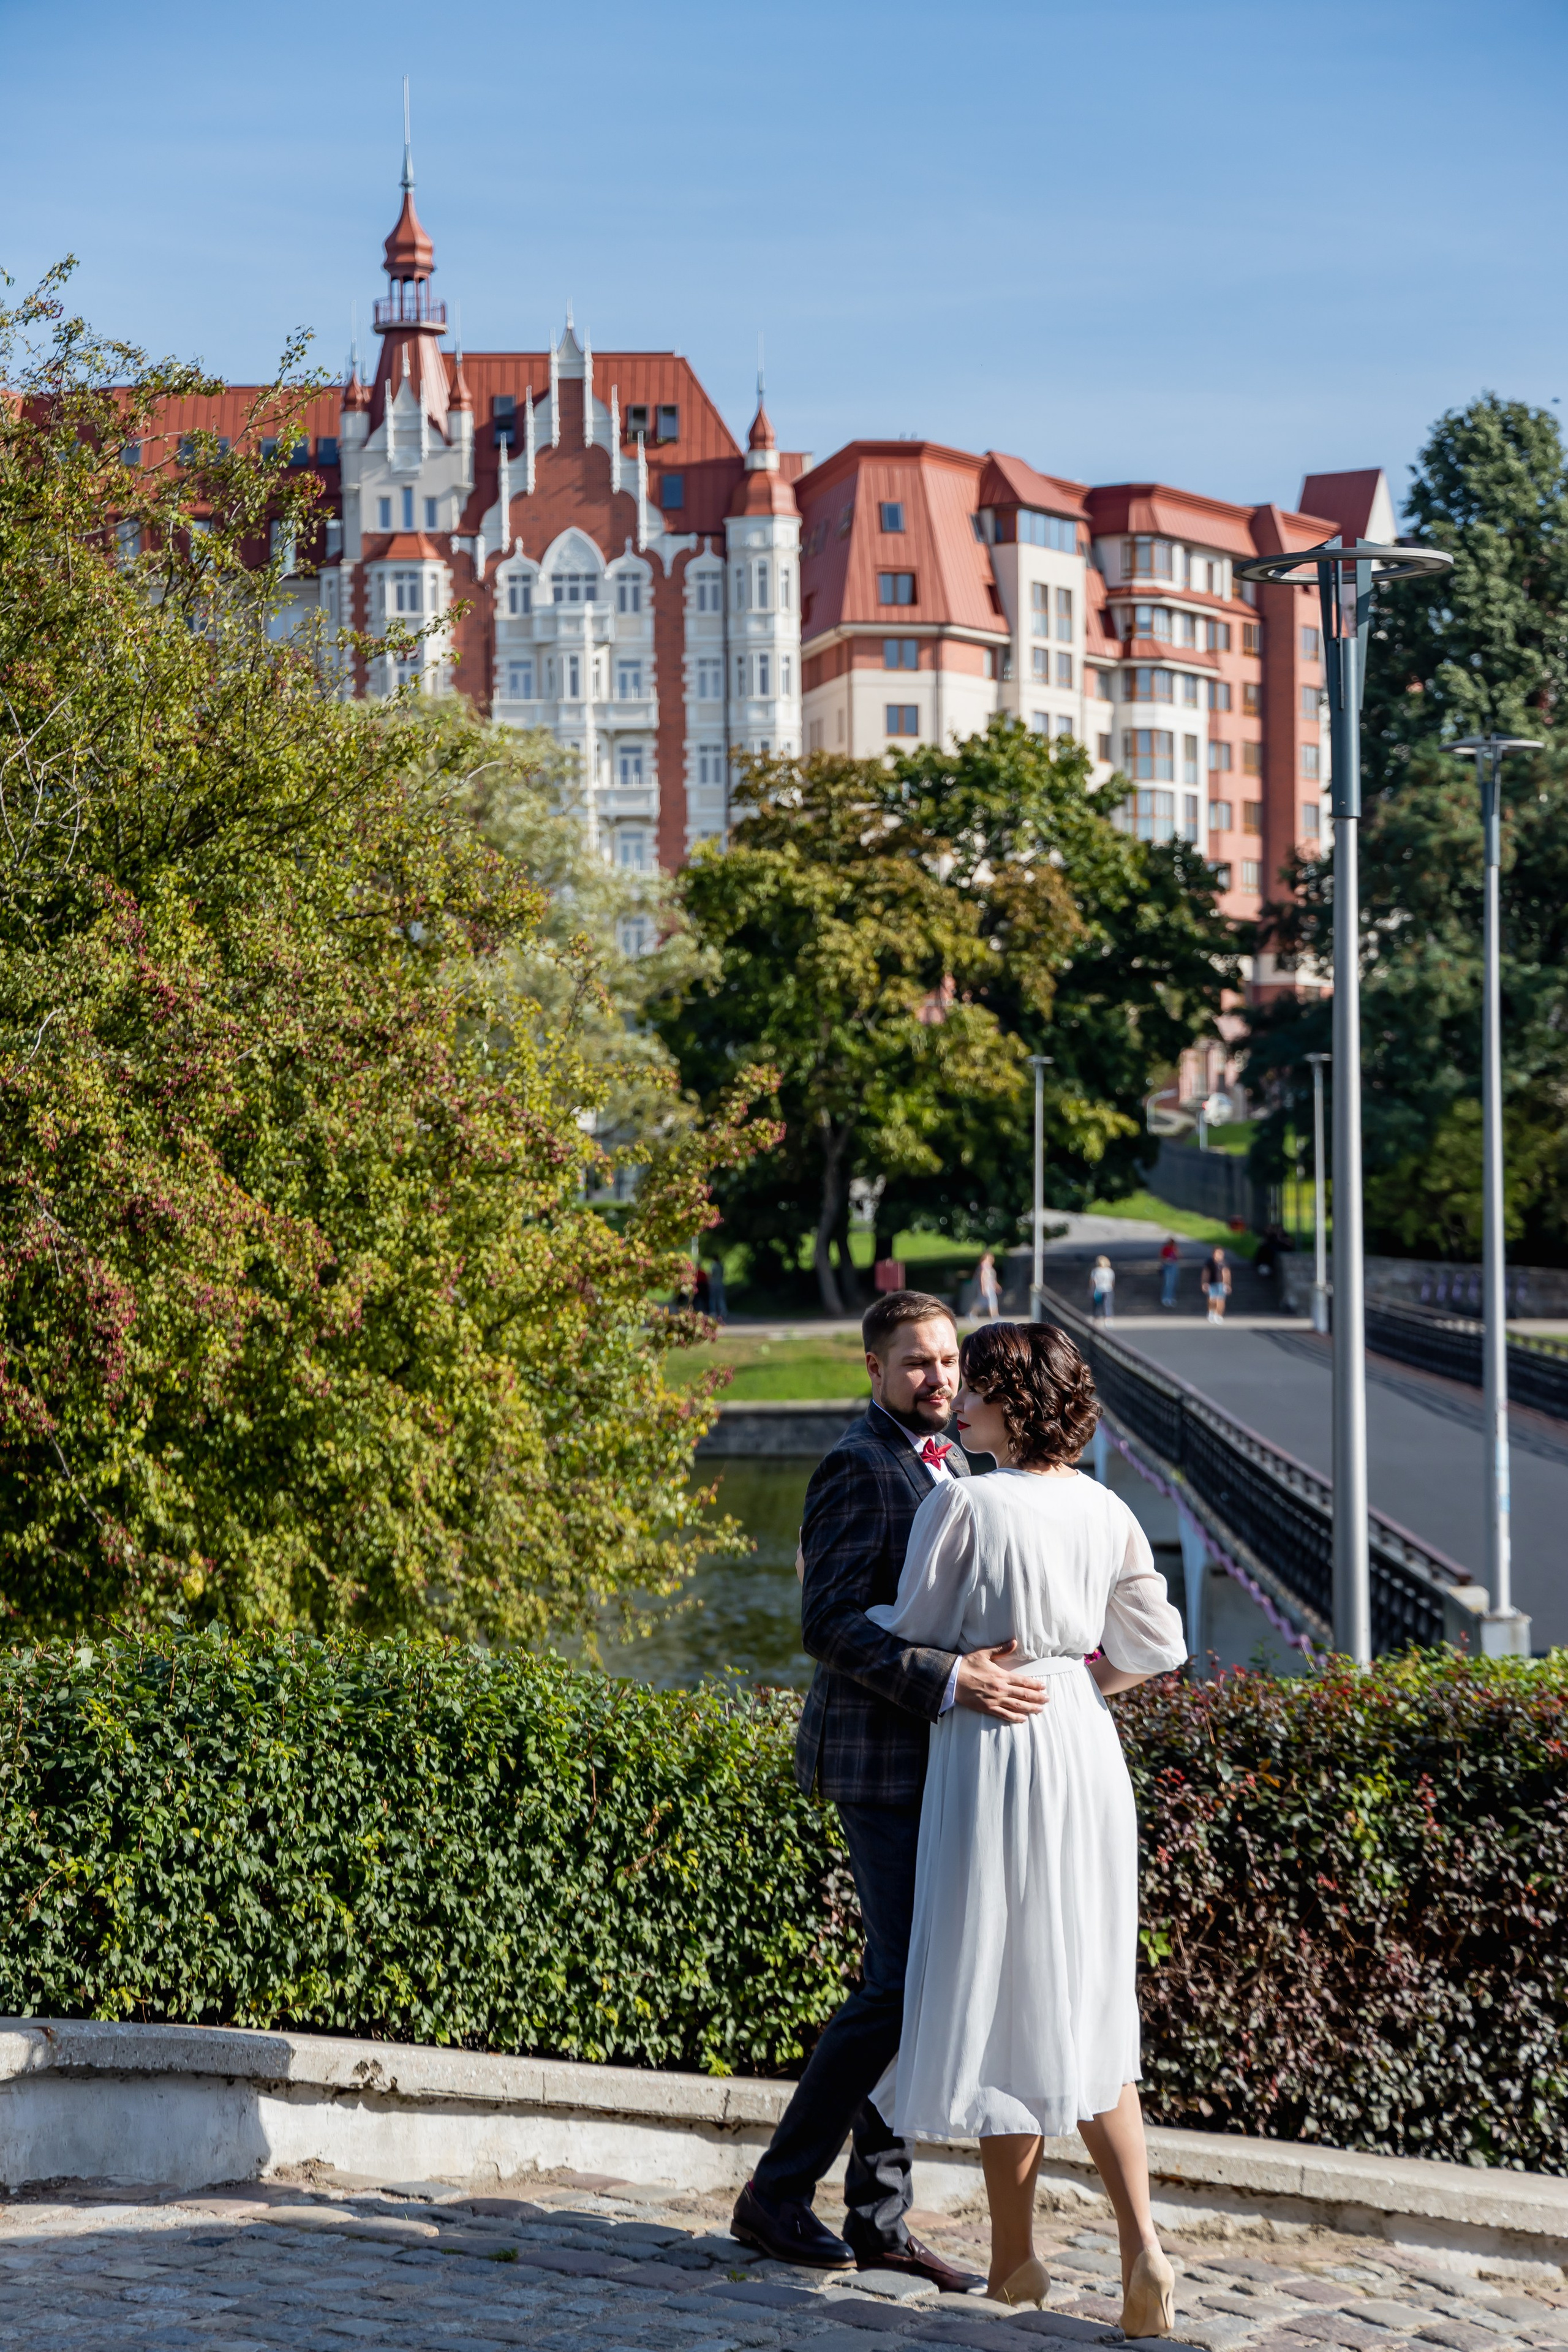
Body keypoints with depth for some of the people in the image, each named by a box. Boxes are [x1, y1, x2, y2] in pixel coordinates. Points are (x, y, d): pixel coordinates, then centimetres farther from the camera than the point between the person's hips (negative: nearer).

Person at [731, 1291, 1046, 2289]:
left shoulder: (952, 1462, 16)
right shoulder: (858, 1467, -13)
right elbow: (830, 1623, -21)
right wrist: (950, 1681, -28)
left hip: (939, 1758, 9)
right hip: (883, 1758, -9)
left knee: (910, 1985, 10)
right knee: (905, 1984, -10)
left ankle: (881, 2217, 15)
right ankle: (776, 2195, 1)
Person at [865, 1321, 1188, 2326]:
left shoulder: (961, 1504, -13)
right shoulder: (1104, 1510, 3)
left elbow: (913, 1631, -3)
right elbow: (1157, 1646, 8)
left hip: (993, 1753, -5)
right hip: (1086, 1751, 5)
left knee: (1006, 2010, 6)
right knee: (1089, 2013, 12)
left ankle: (1016, 2256, 15)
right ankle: (1143, 2246, 0)